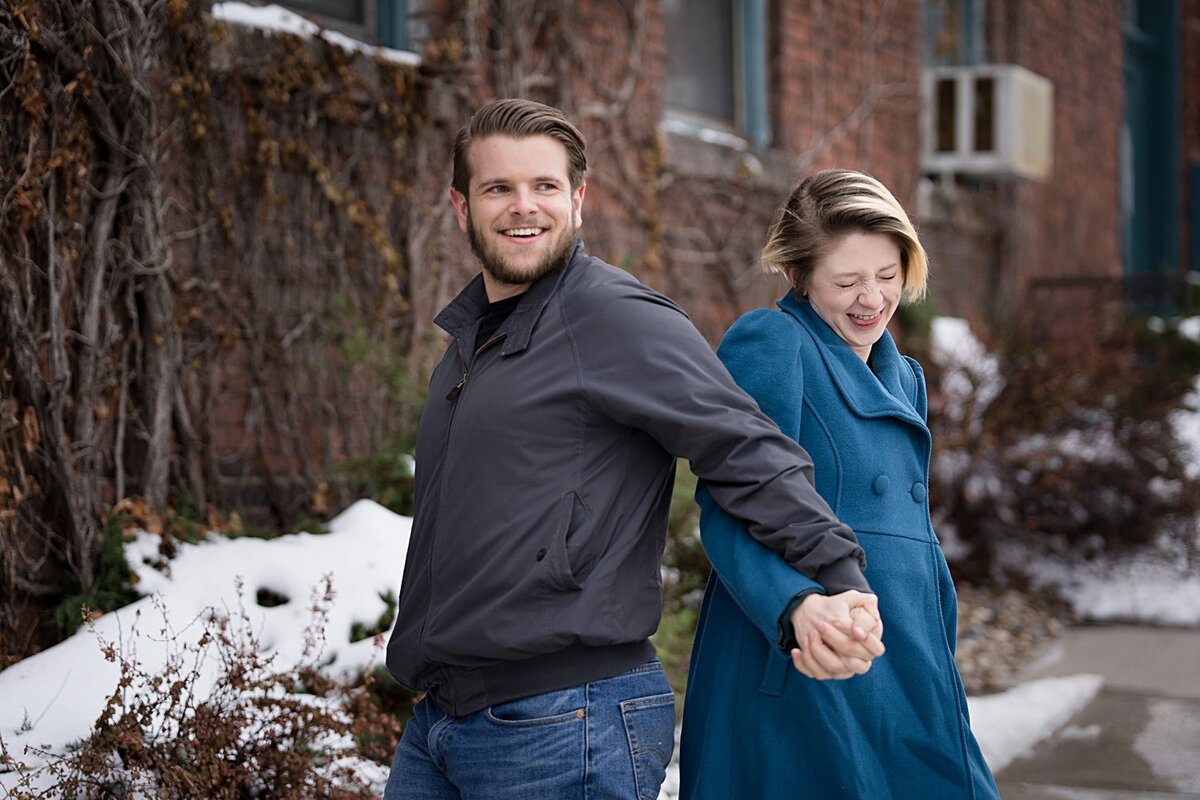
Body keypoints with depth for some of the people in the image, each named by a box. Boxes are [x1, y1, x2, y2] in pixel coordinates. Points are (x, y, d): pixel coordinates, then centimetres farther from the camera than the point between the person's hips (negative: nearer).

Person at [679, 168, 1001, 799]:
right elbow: (731, 514, -17)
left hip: (908, 671, 8)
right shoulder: (768, 344, -6)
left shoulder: (904, 379, 20)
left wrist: (938, 663, 19)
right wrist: (795, 609, -33)